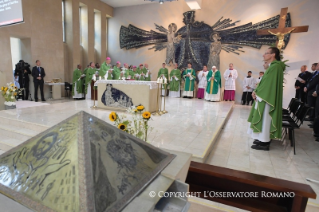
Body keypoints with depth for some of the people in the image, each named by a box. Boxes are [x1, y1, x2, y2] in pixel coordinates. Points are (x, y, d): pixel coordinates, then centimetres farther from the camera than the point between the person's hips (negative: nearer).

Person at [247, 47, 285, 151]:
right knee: (263, 119, 14)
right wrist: (257, 91, 1)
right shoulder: (273, 66, 16)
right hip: (266, 97, 10)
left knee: (265, 119, -4)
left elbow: (268, 84, -20)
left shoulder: (275, 67, -15)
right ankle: (262, 139, 24)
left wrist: (257, 92, -12)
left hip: (267, 99, -10)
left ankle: (264, 143, 4)